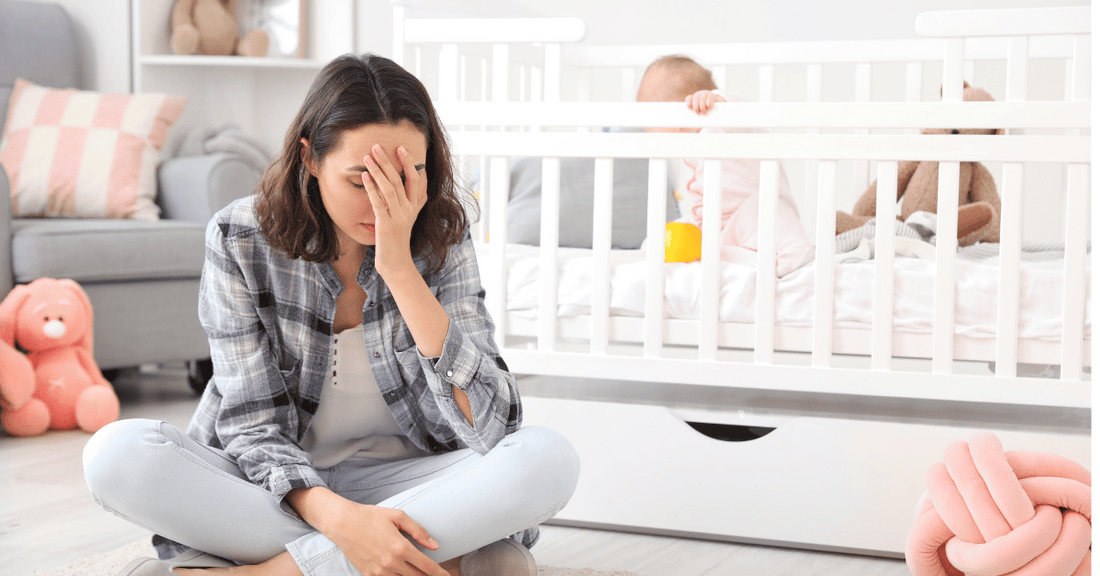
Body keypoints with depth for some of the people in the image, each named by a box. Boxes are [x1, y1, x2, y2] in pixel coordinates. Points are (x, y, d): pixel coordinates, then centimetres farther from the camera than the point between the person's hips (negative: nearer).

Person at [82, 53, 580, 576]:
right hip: (282, 489, 0)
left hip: (403, 484, 0)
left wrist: (398, 268, -25)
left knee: (550, 460, -28)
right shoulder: (240, 240, -11)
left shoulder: (441, 240, -8)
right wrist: (340, 519, -33)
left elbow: (492, 424, -19)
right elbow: (253, 423, -13)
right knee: (116, 455, -29)